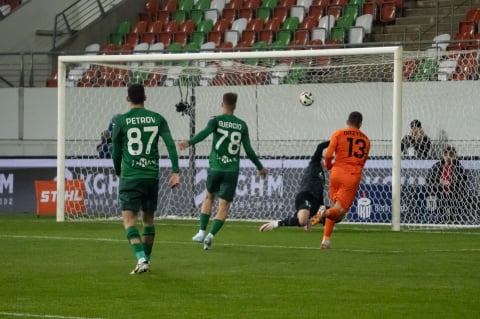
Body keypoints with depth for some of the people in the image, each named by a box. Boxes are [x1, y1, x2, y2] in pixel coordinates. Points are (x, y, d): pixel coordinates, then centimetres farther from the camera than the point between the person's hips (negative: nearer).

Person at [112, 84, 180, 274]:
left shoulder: (121, 121, -1)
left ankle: (141, 259, -24)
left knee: (129, 220, -6)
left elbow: (116, 152, 5)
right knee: (148, 219, 18)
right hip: (152, 176, 3)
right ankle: (146, 260, 23)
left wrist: (118, 172, 22)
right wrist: (176, 171, -6)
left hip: (129, 177, -3)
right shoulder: (157, 119, 4)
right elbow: (170, 144, -5)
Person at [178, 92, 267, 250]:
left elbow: (204, 133, -22)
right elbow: (249, 150, 5)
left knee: (209, 197, 23)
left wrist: (189, 142, -36)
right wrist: (260, 167, 18)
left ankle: (202, 232, 15)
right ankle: (211, 235, -15)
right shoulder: (242, 125, 4)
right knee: (224, 206, 3)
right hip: (232, 170, 0)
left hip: (215, 168, 0)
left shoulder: (216, 121, -1)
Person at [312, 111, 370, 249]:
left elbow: (328, 155, -7)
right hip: (353, 177, -1)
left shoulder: (338, 133, 3)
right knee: (339, 211, 1)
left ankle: (326, 239, 10)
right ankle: (325, 214, -32)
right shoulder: (365, 140, 11)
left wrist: (329, 166, 13)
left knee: (334, 205, 19)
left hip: (337, 172, 1)